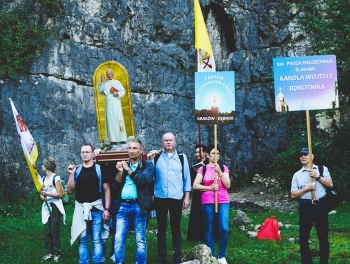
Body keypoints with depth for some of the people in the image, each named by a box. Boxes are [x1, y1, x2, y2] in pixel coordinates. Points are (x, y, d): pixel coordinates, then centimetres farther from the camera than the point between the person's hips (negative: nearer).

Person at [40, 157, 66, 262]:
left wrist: (48, 194, -24)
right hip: (46, 206, 7)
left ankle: (57, 253, 3)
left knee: (54, 231, -4)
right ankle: (49, 252, 11)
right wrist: (42, 196, -5)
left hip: (55, 207, -7)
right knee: (47, 231, 5)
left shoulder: (56, 178, -10)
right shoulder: (44, 179, 12)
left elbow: (59, 194, -12)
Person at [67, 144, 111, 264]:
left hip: (96, 208, -2)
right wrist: (71, 174, -5)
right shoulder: (76, 170, 10)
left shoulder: (99, 169, 2)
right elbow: (70, 190, 6)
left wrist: (107, 209, -6)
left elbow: (107, 190, 2)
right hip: (80, 209, 2)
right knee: (82, 240, 6)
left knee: (97, 240, -2)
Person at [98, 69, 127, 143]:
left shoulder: (117, 82, 6)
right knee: (110, 120, -2)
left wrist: (117, 93, -14)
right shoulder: (105, 83, 12)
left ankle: (121, 138, -4)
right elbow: (100, 91, 1)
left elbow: (123, 91, 4)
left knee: (118, 118, -5)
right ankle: (113, 139, -2)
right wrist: (101, 82, -6)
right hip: (109, 104, 2)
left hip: (116, 103, -2)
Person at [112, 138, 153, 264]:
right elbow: (115, 186, 11)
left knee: (140, 240, 3)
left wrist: (128, 170, -9)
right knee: (118, 239, 0)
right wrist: (120, 172, -6)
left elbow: (144, 180, -16)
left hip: (139, 206, -4)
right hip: (123, 206, 4)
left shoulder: (147, 165, 2)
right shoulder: (124, 164, 15)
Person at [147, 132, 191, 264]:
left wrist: (187, 197, 1)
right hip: (160, 197, 0)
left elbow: (186, 178, 5)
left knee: (176, 227, 8)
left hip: (177, 198, 0)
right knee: (161, 227, 6)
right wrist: (148, 160, -16)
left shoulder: (181, 157, 4)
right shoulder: (155, 157, 5)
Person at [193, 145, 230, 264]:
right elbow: (195, 185, -1)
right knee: (209, 230, 2)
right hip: (208, 202, 0)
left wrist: (219, 172, -11)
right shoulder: (203, 169, 7)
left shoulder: (223, 168, 11)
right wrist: (210, 188, -12)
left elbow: (228, 185, 0)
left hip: (223, 201, 0)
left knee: (224, 229, -11)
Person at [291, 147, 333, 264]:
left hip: (321, 205, -1)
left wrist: (317, 177, -11)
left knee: (323, 237, 6)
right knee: (303, 238, 0)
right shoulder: (297, 174, 7)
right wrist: (306, 188, -11)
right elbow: (293, 194, 3)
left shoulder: (322, 169, 7)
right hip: (305, 206, 1)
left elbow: (330, 184, -2)